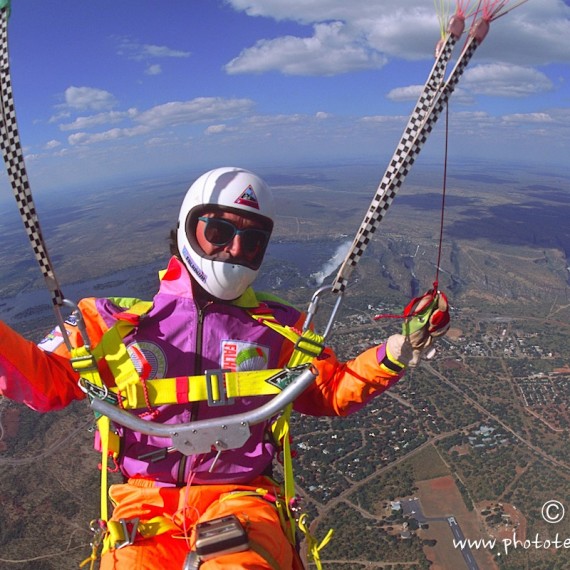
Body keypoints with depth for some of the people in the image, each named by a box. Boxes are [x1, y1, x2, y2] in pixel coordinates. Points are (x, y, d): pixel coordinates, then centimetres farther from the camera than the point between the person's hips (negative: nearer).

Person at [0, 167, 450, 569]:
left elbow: (331, 391, 11)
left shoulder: (278, 327, 4)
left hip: (240, 497, 0)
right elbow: (45, 379, 5)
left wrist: (397, 352, -2)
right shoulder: (121, 320, 1)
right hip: (145, 500, 1)